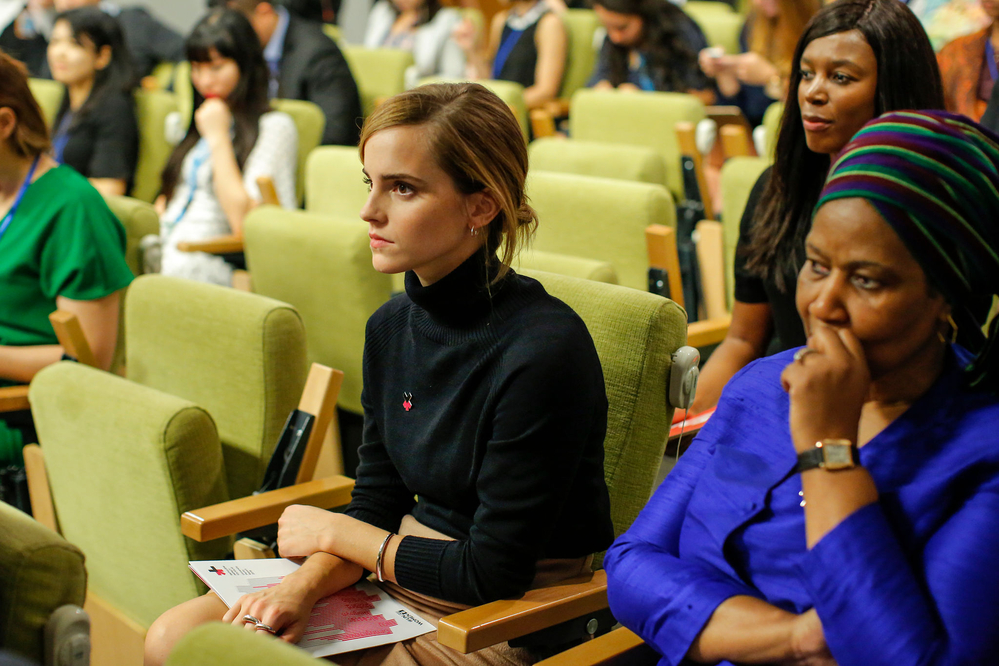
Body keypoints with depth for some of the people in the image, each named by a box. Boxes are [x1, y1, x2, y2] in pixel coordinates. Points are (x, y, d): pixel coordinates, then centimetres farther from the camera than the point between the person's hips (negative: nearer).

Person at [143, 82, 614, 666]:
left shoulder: (542, 350, -24)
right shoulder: (392, 326, 1)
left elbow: (492, 572, -20)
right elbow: (376, 503, 7)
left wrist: (333, 532, -7)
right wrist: (305, 584, -14)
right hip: (397, 586, 7)